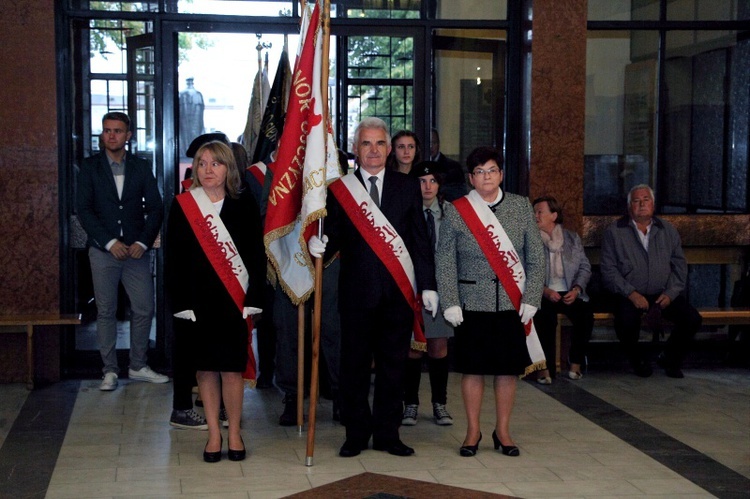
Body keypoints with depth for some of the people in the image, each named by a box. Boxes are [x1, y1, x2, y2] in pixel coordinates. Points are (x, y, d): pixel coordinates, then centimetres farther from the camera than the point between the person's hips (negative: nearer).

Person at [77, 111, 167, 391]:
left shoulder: (141, 167, 8)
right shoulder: (89, 167, 3)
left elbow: (155, 208, 6)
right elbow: (84, 210, -3)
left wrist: (143, 242, -7)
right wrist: (110, 243, -12)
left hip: (136, 250, 2)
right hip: (103, 251, -1)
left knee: (144, 310, 1)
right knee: (106, 312, 3)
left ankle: (138, 367, 15)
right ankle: (110, 371, 11)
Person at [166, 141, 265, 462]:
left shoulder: (244, 207, 3)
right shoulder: (181, 206, 3)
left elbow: (256, 256, 2)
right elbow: (174, 258, 1)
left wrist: (252, 300, -7)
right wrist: (181, 302, -6)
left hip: (234, 301, -1)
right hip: (197, 300, 1)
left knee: (232, 369, -1)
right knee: (206, 368, 6)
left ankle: (234, 433, 14)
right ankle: (214, 434, 17)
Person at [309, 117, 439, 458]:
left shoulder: (408, 187, 10)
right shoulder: (339, 189, 6)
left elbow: (420, 240, 8)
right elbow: (335, 238, 3)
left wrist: (427, 285, 3)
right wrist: (320, 245, -20)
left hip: (399, 291, 1)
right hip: (357, 290, -1)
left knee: (393, 363, 6)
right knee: (355, 363, 4)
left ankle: (387, 433, 17)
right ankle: (357, 433, 16)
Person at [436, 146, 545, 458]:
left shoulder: (521, 207, 5)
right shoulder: (455, 211, 1)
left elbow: (536, 257, 5)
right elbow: (444, 261, 1)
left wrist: (530, 299, -3)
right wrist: (450, 303, -7)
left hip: (513, 304, 1)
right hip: (473, 303, -1)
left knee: (508, 370, 7)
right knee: (473, 369, 5)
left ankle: (503, 431, 21)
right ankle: (473, 431, 19)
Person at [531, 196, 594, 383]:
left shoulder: (572, 238, 16)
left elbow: (585, 267, 11)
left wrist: (576, 289, -7)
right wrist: (544, 290, -17)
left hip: (570, 294, 3)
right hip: (543, 295, -2)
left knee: (586, 313, -28)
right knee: (545, 315, -35)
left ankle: (576, 364, -14)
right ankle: (544, 367, -25)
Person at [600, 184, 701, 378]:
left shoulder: (667, 230, 14)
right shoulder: (614, 232, 4)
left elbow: (680, 266, 10)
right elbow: (608, 270, -4)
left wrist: (670, 293, -7)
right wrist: (631, 294, -16)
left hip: (663, 294, 3)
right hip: (629, 295, -3)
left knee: (692, 319, -19)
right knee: (626, 322, -33)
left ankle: (670, 359, 9)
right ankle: (638, 361, 0)